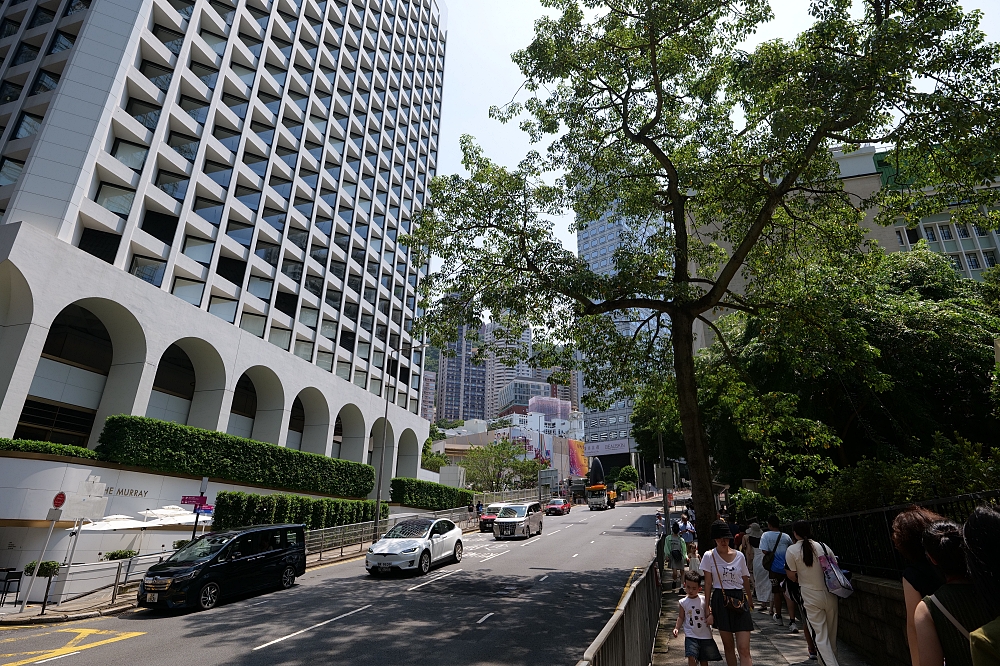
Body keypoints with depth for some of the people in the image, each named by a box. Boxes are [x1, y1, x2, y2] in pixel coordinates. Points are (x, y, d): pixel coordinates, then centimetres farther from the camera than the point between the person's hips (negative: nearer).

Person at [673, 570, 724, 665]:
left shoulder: (704, 599, -6)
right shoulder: (682, 602, -4)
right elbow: (681, 617, 2)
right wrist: (677, 628, -11)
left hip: (705, 635, 1)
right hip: (691, 636, -1)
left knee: (704, 659, 13)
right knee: (691, 657, -15)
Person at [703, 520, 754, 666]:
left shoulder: (739, 556, 3)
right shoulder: (709, 556, -4)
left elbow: (746, 581, 14)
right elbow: (708, 585, -3)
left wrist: (749, 602, 18)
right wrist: (708, 610, -7)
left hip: (739, 600, 1)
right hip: (720, 602, -1)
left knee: (744, 649, -5)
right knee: (728, 646, 11)